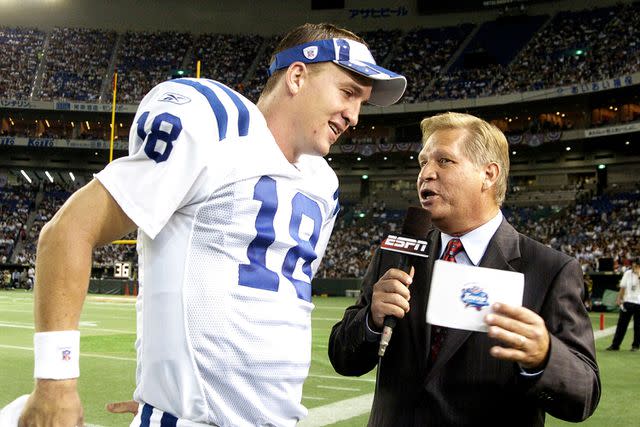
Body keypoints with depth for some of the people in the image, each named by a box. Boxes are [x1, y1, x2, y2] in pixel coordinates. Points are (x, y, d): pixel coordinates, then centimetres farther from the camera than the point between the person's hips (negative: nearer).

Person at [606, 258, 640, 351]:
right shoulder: (628, 273, 7)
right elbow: (623, 287, 10)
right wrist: (619, 299, 4)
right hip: (628, 302, 2)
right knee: (621, 324, 1)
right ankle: (615, 345, 4)